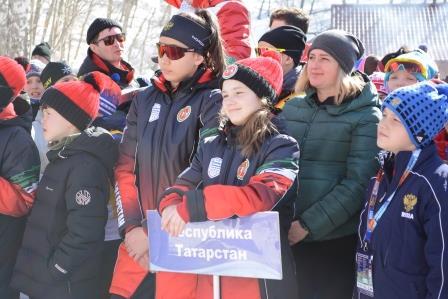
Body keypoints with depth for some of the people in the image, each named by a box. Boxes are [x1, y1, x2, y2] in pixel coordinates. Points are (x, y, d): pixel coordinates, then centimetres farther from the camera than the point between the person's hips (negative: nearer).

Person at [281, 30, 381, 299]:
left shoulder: (366, 116, -7)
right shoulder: (293, 107, 8)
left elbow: (358, 183, -14)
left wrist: (309, 224, -16)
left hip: (336, 238, -4)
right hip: (289, 233, 5)